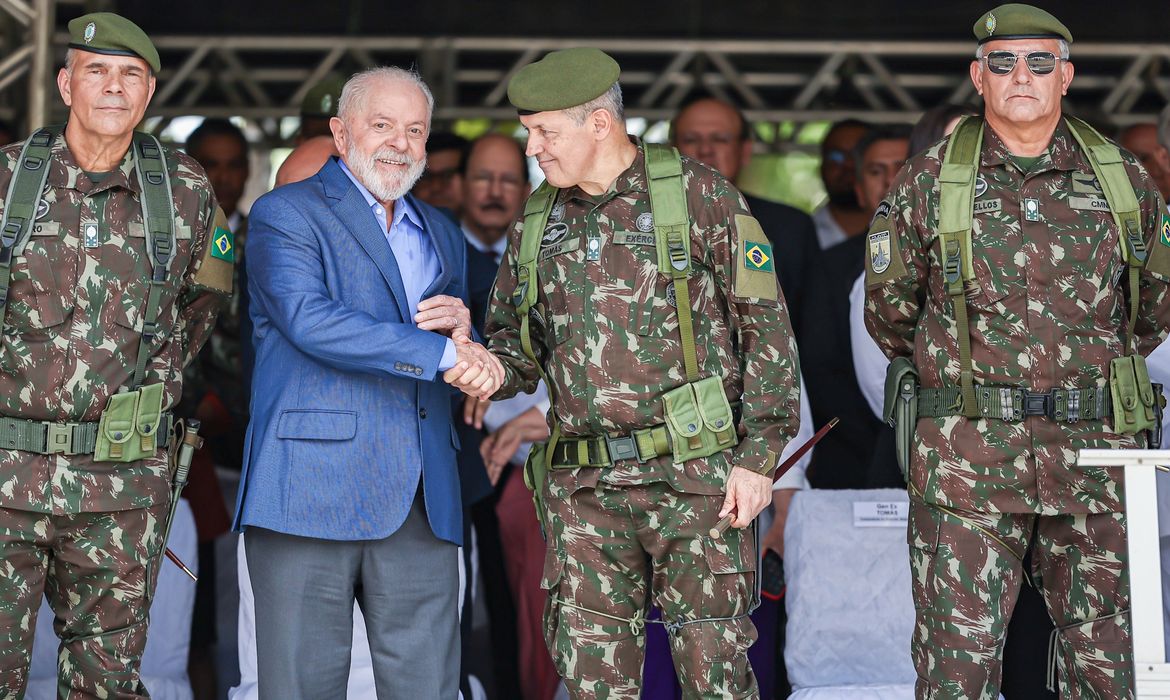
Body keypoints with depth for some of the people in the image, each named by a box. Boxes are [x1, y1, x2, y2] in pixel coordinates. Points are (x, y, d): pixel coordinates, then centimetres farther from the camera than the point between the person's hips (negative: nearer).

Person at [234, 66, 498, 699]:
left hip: (422, 503, 5)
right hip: (311, 492, -5)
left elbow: (466, 361, 26)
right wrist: (442, 350, -15)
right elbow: (311, 320, -15)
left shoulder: (441, 236, 23)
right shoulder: (284, 214, 2)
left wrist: (465, 329, 1)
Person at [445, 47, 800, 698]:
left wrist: (759, 456, -8)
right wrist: (490, 369, -6)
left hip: (696, 477, -4)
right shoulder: (536, 225, 12)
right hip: (583, 488, 5)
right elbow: (518, 344, 19)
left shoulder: (699, 195, -3)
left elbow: (766, 327, -3)